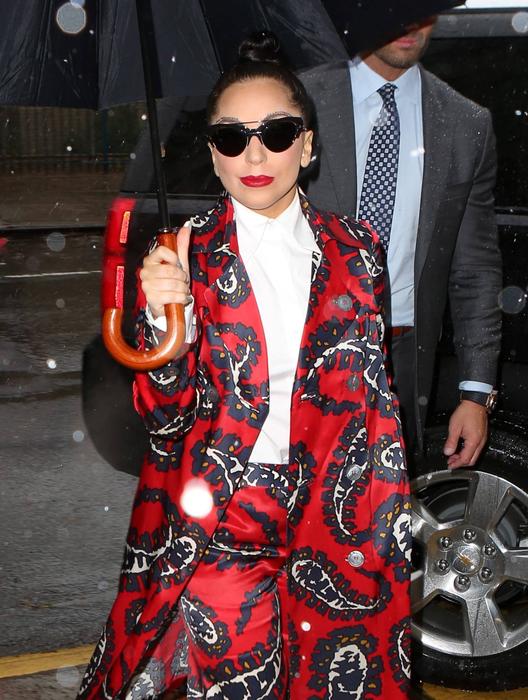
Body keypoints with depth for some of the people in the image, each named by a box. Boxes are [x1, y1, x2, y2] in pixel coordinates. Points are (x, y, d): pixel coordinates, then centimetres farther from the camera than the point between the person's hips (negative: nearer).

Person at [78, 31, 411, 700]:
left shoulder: (353, 248, 3)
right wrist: (165, 316, -25)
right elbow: (164, 415, -7)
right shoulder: (184, 253, -5)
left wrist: (384, 524, 6)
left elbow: (371, 396, 9)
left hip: (329, 514, 3)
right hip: (217, 516, -2)